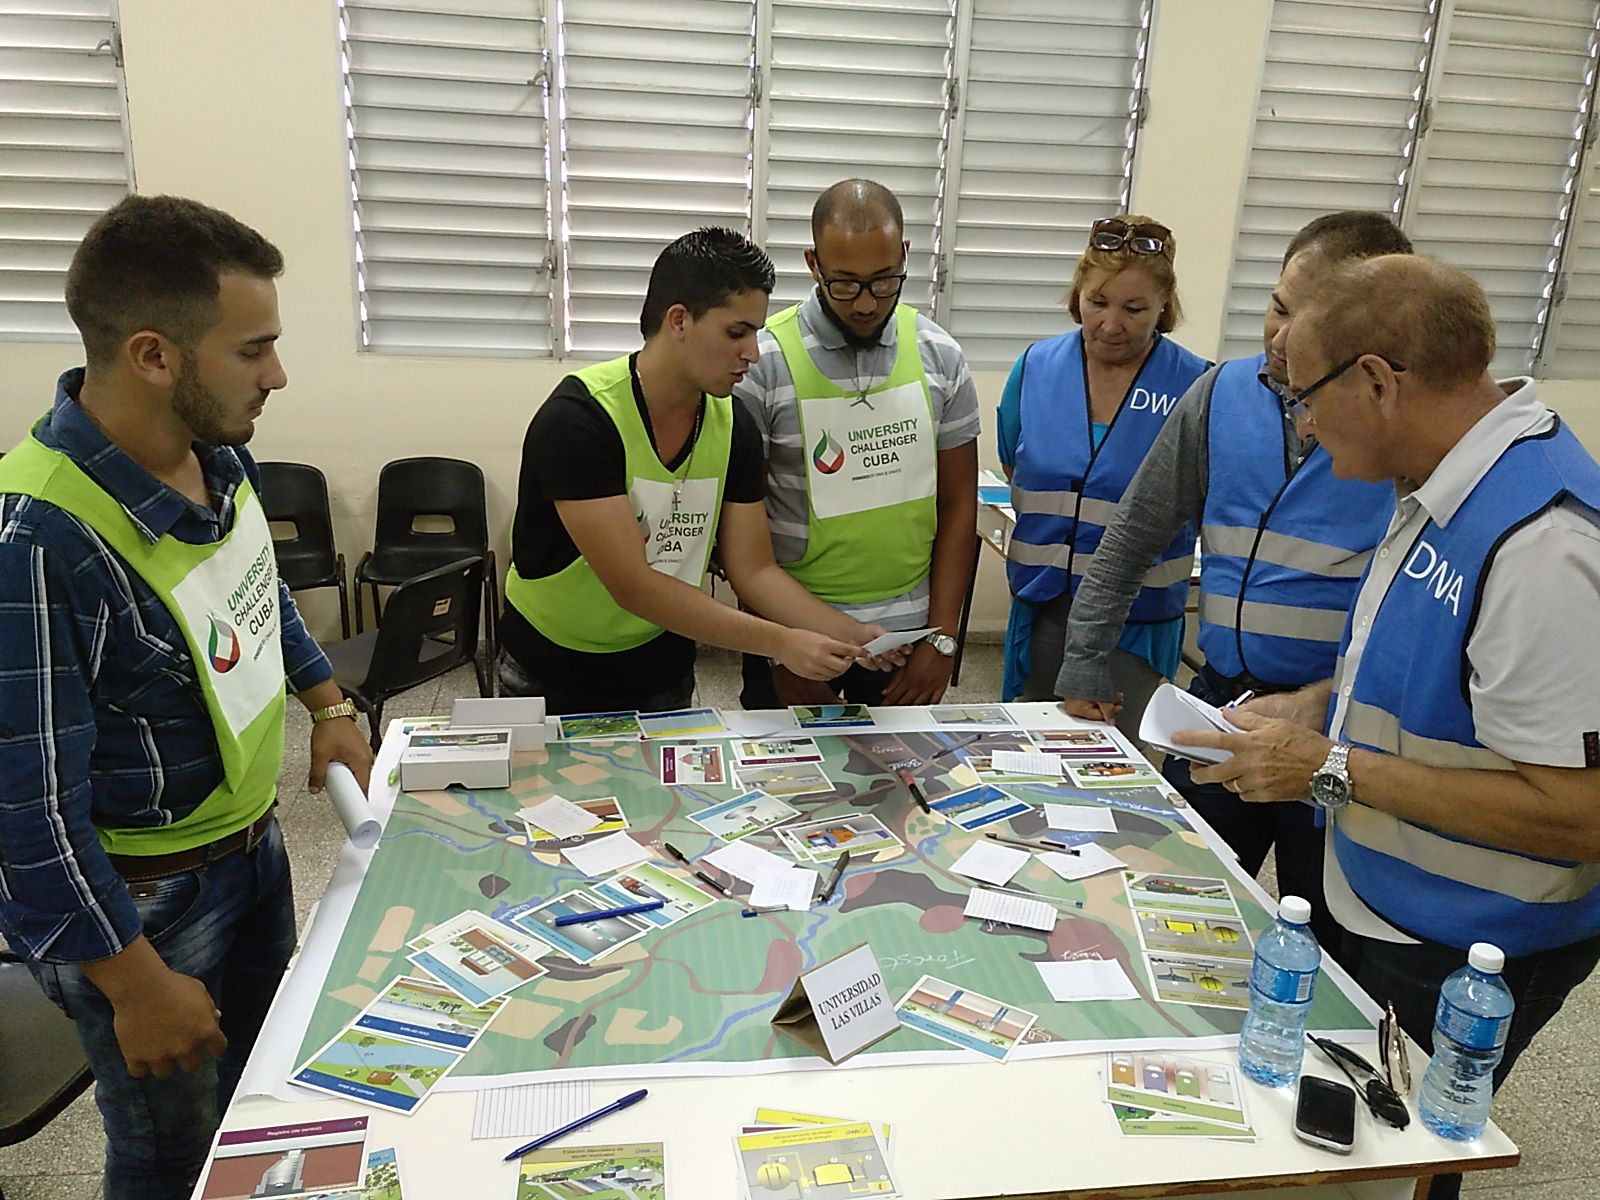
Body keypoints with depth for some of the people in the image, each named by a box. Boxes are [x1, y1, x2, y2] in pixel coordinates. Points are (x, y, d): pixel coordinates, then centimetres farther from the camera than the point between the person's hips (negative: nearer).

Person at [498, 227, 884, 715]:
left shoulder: (734, 426, -9)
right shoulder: (577, 418, -26)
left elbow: (754, 570, -6)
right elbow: (633, 586, -30)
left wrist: (853, 635, -21)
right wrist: (779, 642, -32)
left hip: (664, 672, 4)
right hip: (550, 675, -4)